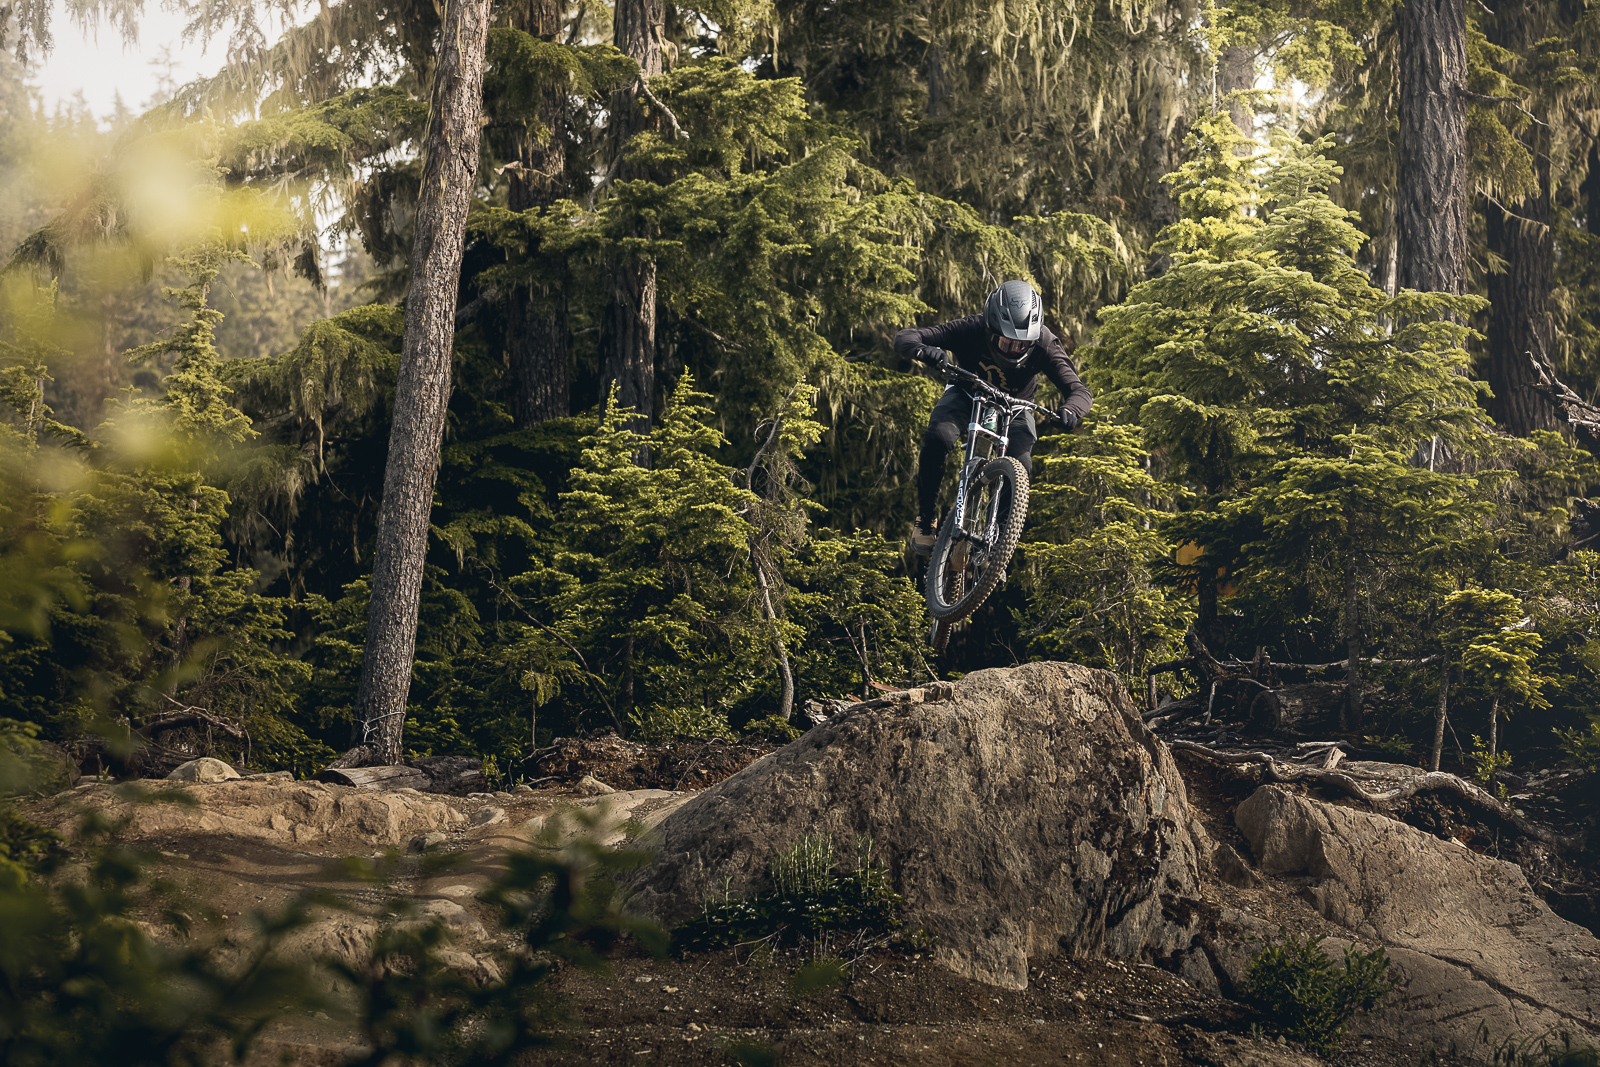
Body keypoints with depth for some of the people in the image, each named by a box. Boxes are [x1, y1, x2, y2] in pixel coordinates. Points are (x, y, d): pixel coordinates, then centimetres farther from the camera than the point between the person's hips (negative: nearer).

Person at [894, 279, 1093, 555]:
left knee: (1020, 464, -26)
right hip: (967, 395, -1)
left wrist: (1070, 410, -58)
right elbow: (904, 338, -36)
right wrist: (923, 351, -62)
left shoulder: (1044, 344, -32)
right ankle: (925, 519, -12)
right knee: (938, 438, -32)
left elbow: (1079, 390, -33)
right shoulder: (972, 331, -35)